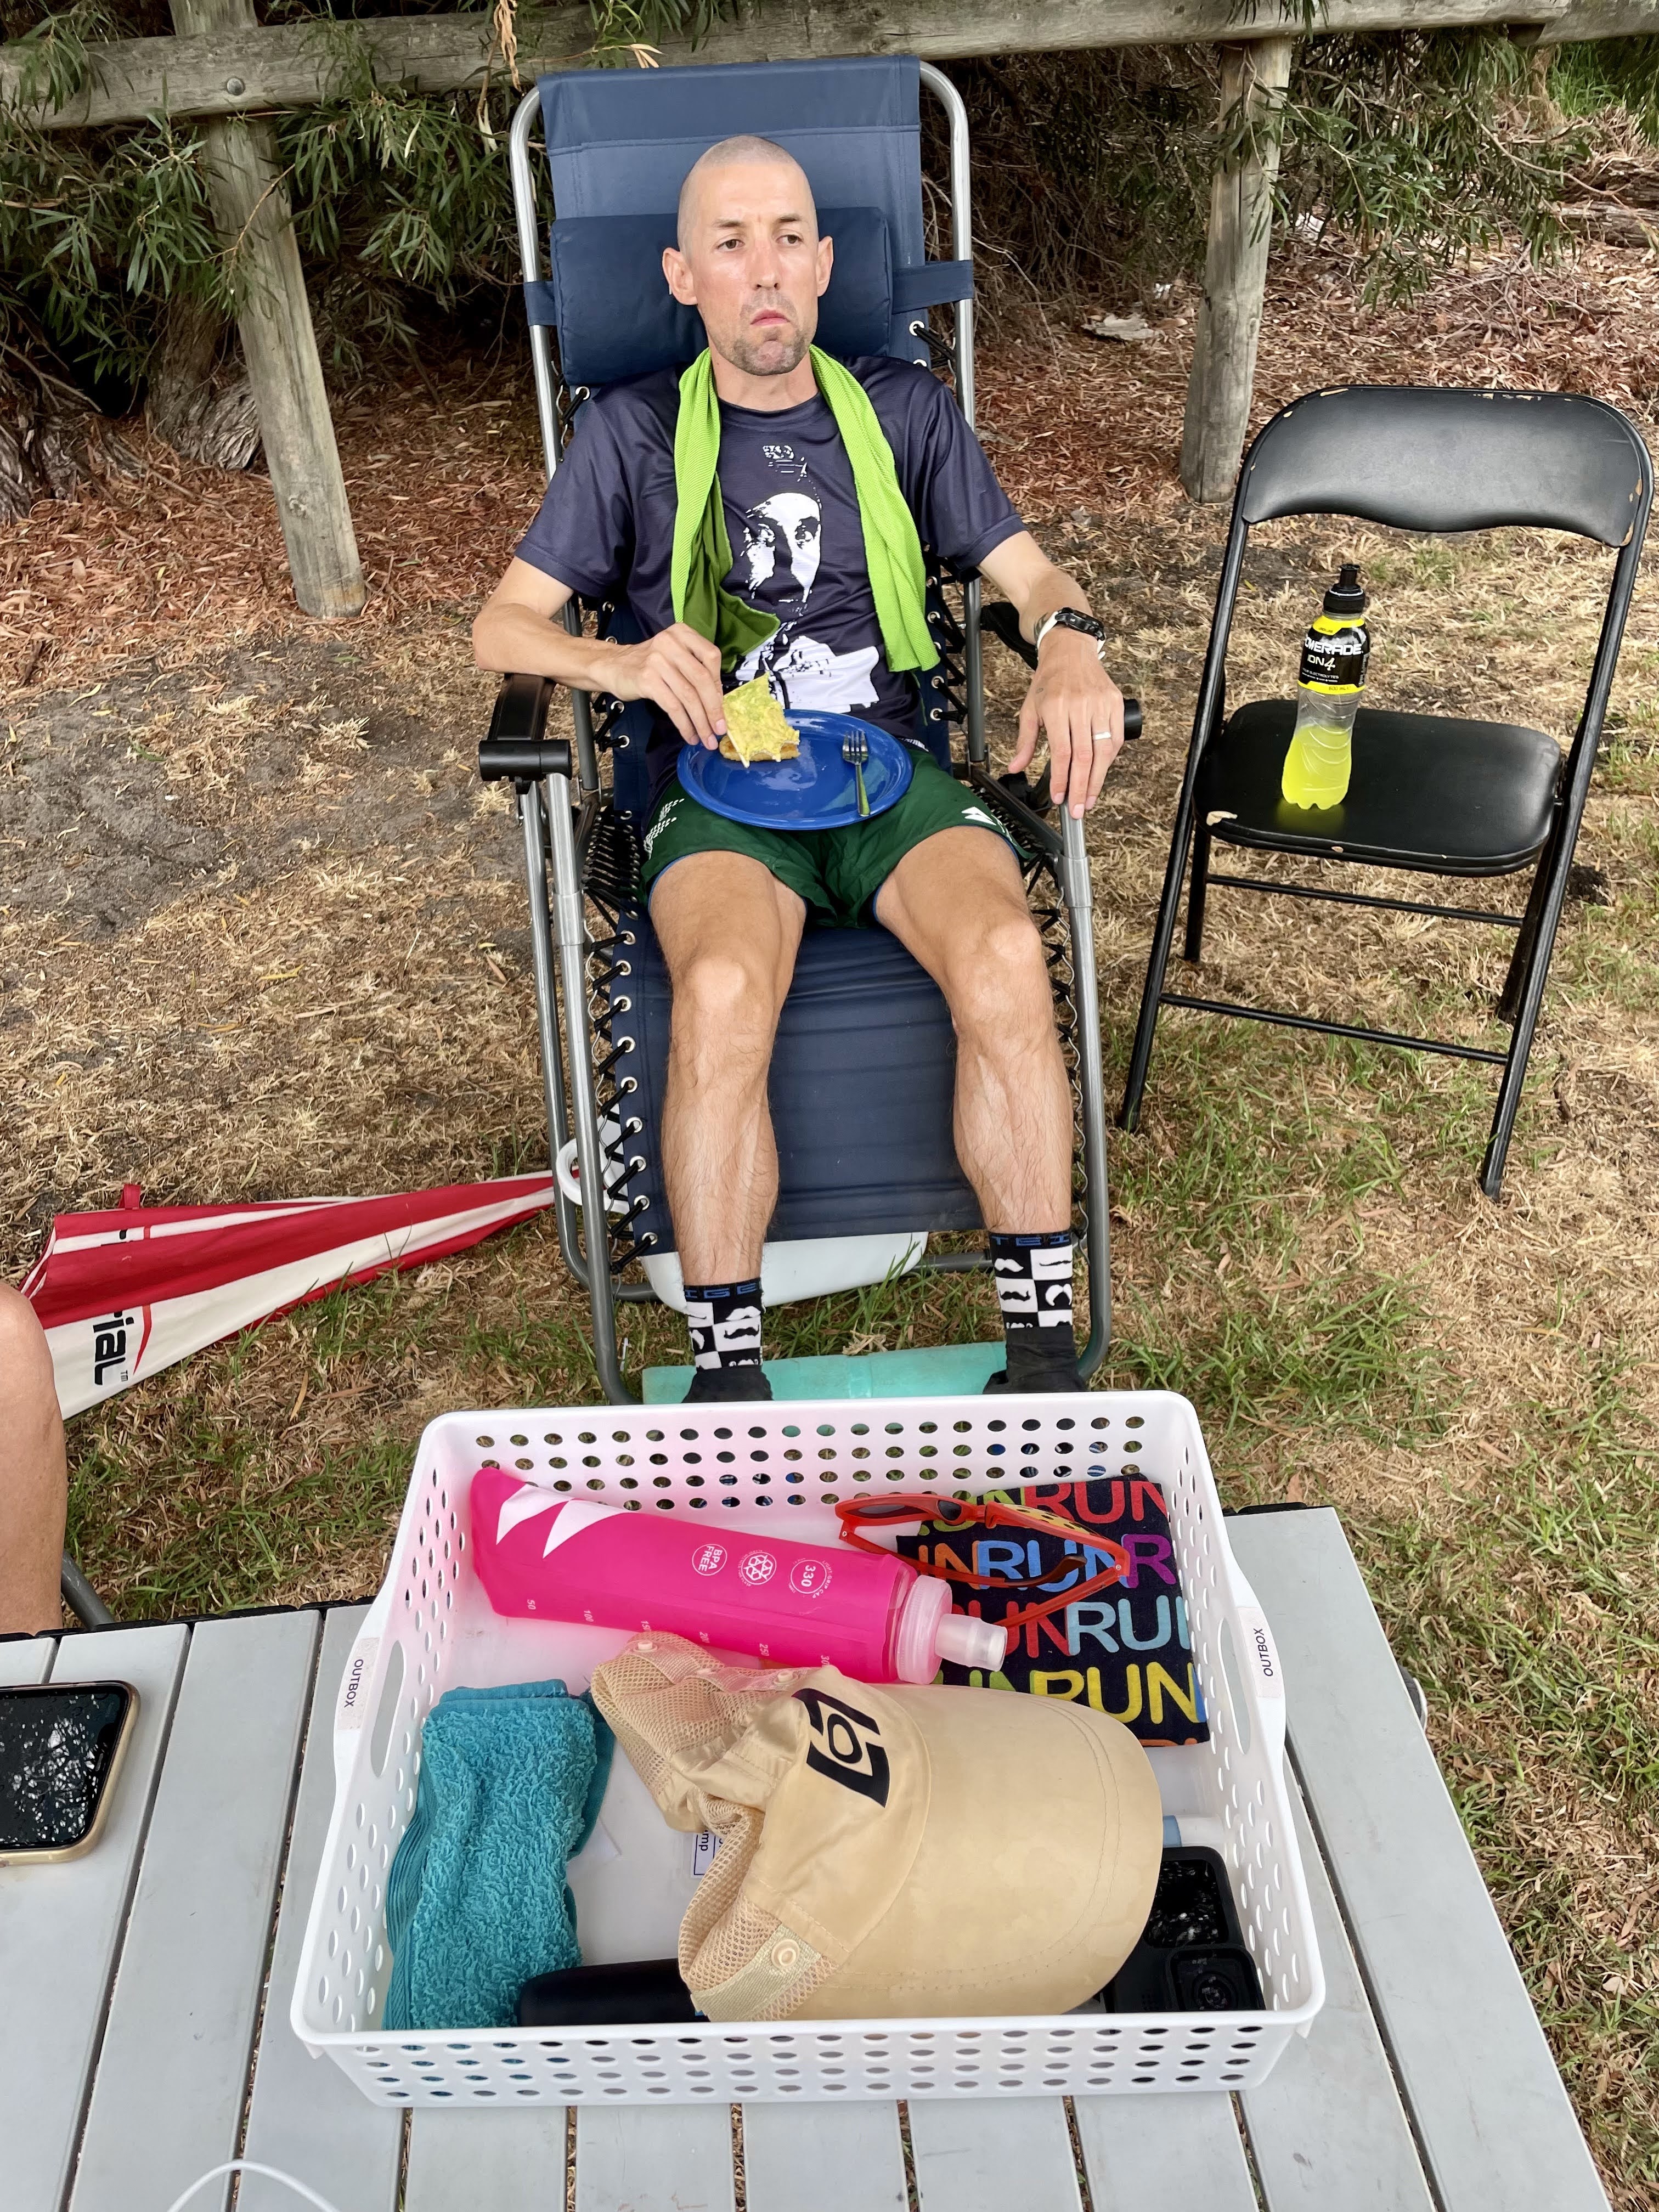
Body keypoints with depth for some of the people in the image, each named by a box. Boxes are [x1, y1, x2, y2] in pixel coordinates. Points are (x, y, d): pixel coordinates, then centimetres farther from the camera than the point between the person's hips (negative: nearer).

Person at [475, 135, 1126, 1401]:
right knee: (724, 992, -35)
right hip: (720, 796, -1)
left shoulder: (904, 410, 16)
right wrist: (622, 662, -16)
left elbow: (1030, 573, 14)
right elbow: (502, 626, 7)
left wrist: (1071, 642, -12)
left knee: (1006, 958, -32)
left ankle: (1044, 1341, -20)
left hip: (892, 772, 2)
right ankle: (726, 1368, -22)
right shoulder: (633, 433, 10)